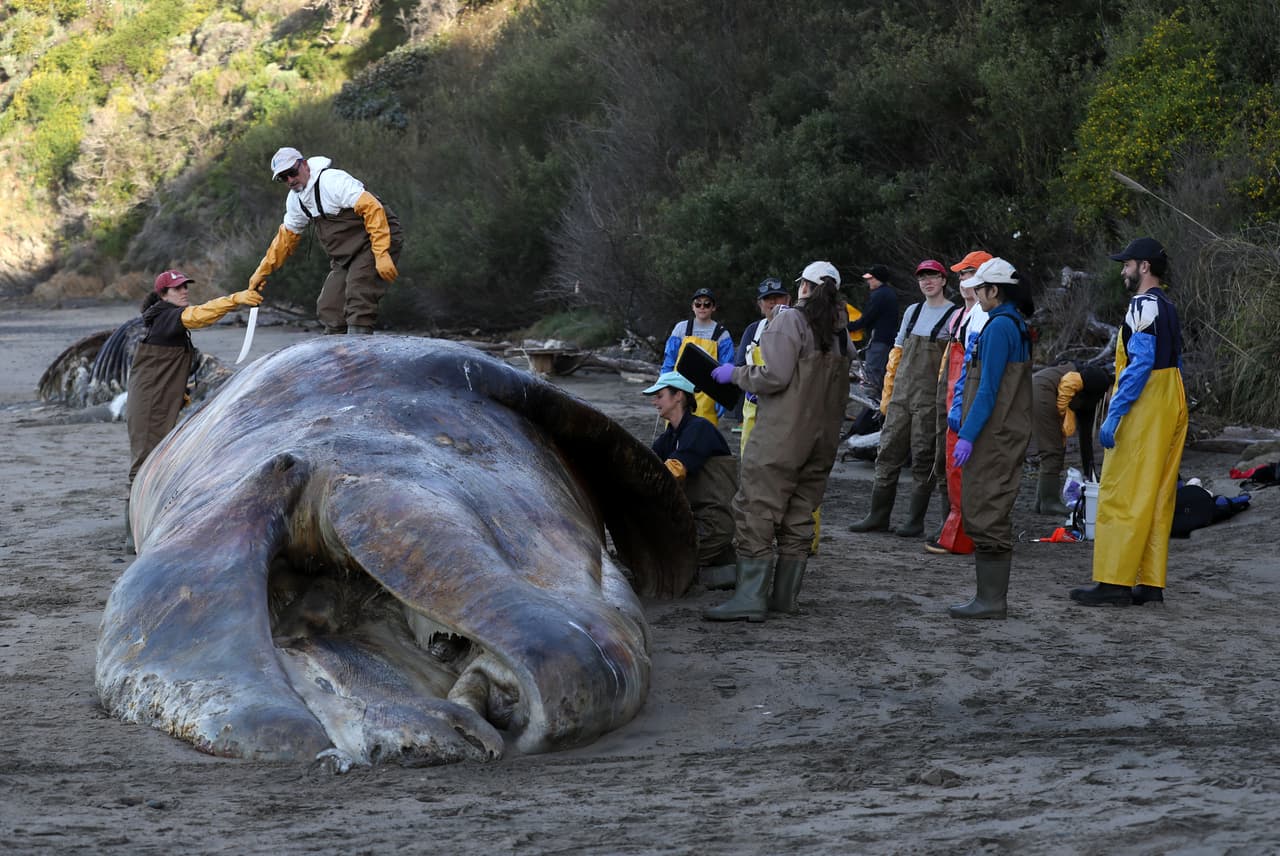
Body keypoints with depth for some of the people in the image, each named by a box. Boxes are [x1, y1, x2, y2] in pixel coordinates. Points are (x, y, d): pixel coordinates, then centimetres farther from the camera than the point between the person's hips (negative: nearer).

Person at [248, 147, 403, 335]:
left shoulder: (333, 180, -21)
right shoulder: (295, 199, 8)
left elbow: (372, 209, -27)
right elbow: (286, 235, 23)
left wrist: (381, 255, -31)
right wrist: (263, 270, 23)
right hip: (345, 257, 9)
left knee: (358, 306, -22)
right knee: (328, 309, 5)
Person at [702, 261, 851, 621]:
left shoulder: (790, 320, -9)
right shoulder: (841, 334, 13)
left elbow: (775, 376, -16)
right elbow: (841, 392, 14)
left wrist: (737, 374, -2)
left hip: (781, 436, -7)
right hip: (822, 439, 7)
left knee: (756, 511, -7)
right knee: (799, 517, 12)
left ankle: (750, 597, -13)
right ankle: (785, 595, 13)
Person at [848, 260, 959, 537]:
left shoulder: (955, 315, -2)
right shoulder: (913, 312, 16)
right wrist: (887, 392, 15)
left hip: (930, 399, -6)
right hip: (901, 396, 6)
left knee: (923, 456, -1)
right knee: (889, 452, 5)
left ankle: (916, 521, 6)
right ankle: (878, 516, 11)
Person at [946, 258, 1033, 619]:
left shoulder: (999, 326, -15)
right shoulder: (1016, 324, 15)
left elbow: (988, 388, -20)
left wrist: (968, 435, -20)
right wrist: (960, 415, 22)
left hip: (994, 436, -10)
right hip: (1004, 434, 10)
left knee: (986, 515, -7)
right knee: (990, 515, 14)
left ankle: (990, 600, -5)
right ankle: (990, 596, 18)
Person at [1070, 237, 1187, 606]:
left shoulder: (1144, 305, -12)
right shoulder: (1169, 309, 18)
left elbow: (1141, 362, -20)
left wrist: (1114, 414, -21)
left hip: (1144, 410, -10)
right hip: (1172, 409, 10)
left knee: (1122, 495, -8)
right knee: (1157, 499, 9)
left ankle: (1113, 582, -9)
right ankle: (1151, 583, 11)